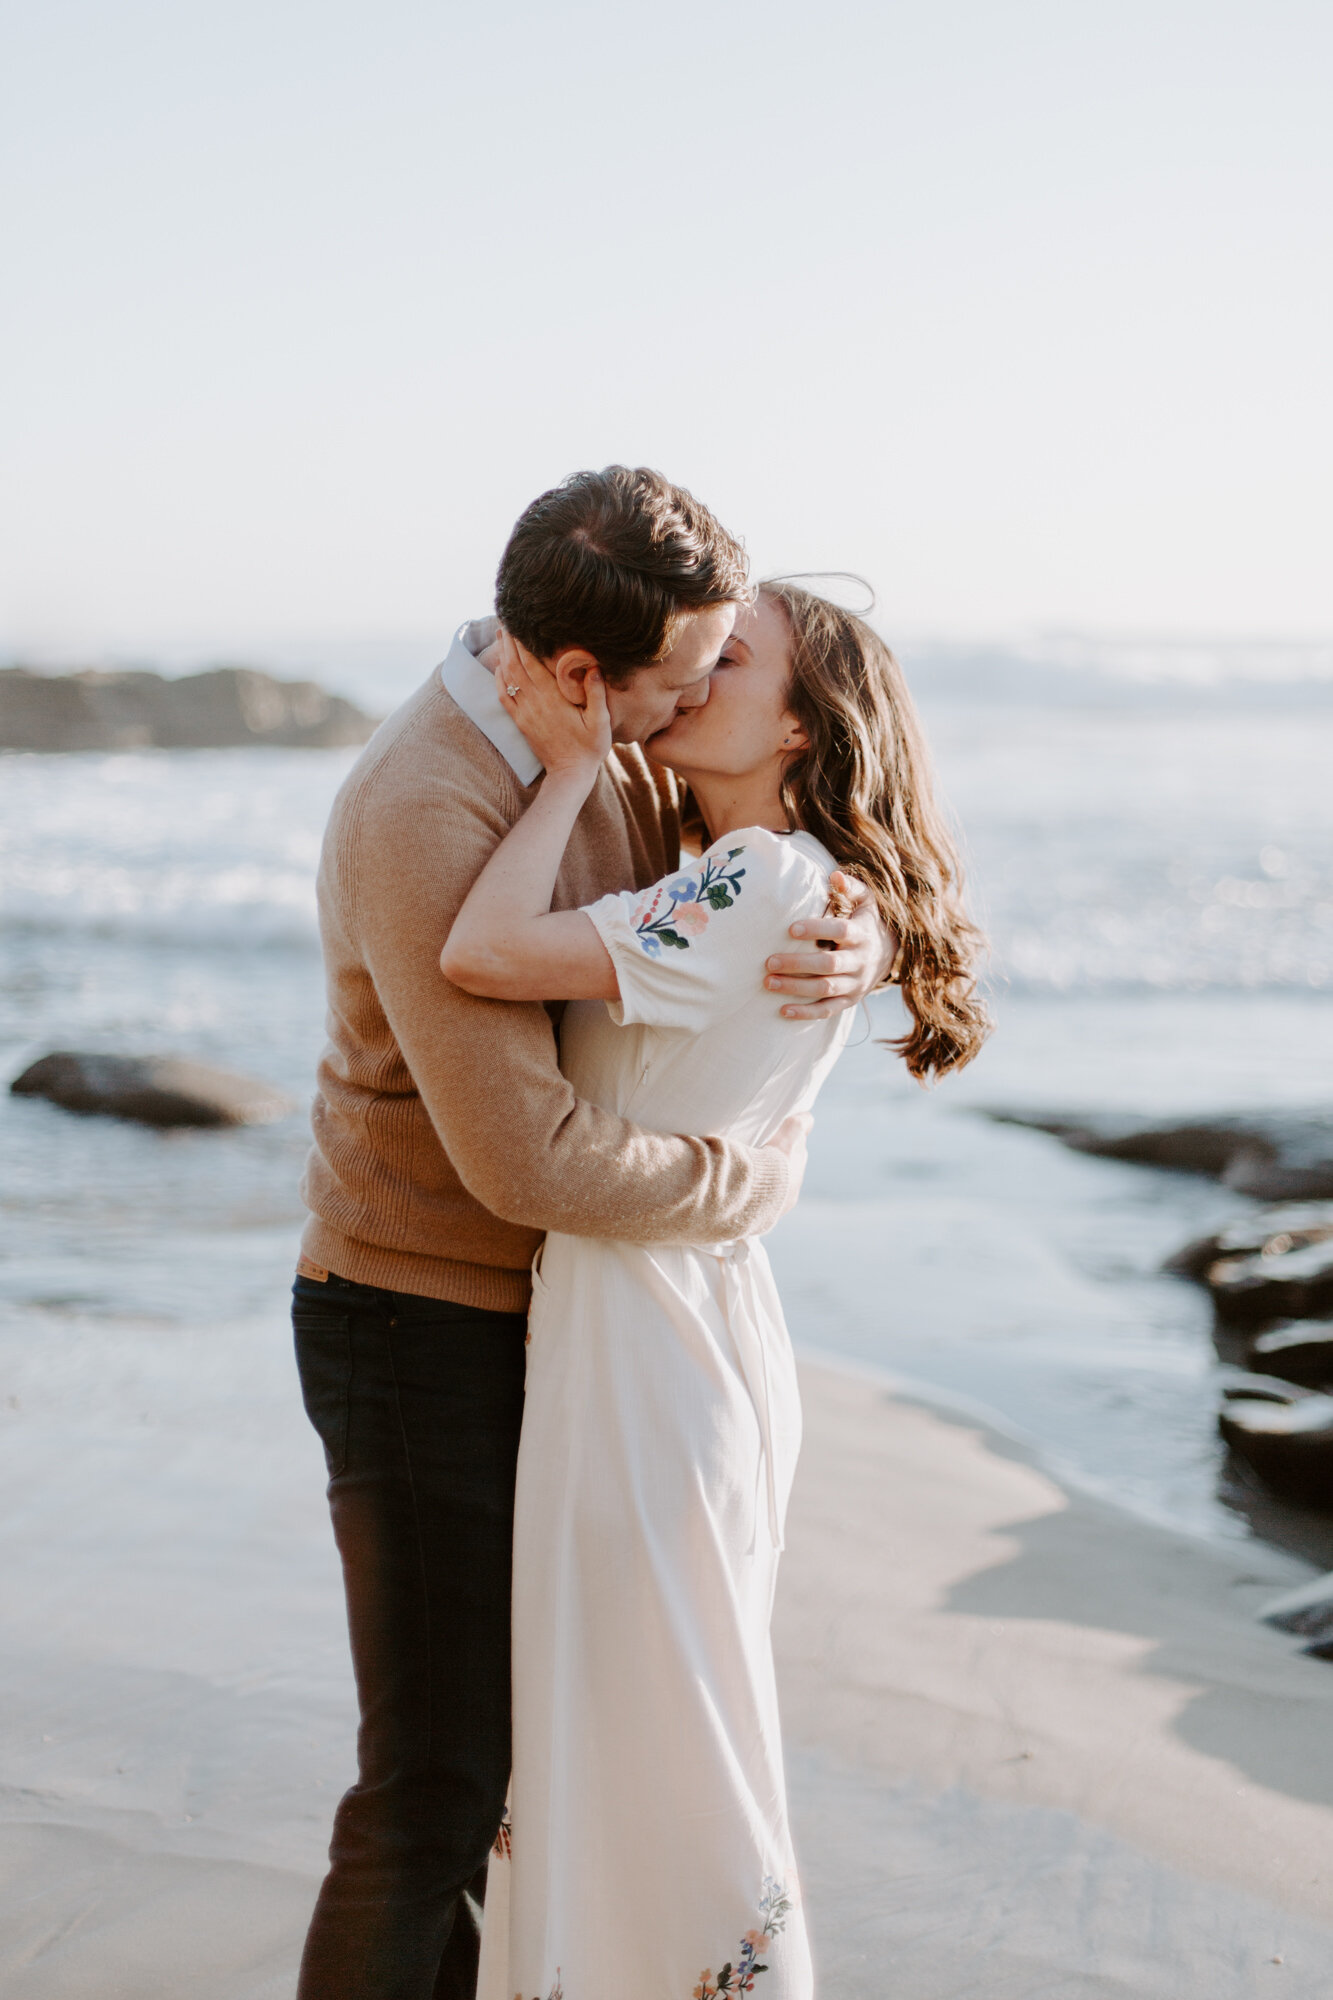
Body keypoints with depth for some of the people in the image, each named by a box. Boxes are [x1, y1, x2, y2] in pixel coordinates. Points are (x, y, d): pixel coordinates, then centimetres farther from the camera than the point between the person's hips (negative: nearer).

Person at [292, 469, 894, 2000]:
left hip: (529, 1317, 9)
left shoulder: (615, 747, -1)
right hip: (423, 1338, -8)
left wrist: (861, 932, -18)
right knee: (431, 1789, -4)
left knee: (488, 1749, 19)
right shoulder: (426, 819, -28)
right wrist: (760, 1183, -15)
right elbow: (524, 1157, -31)